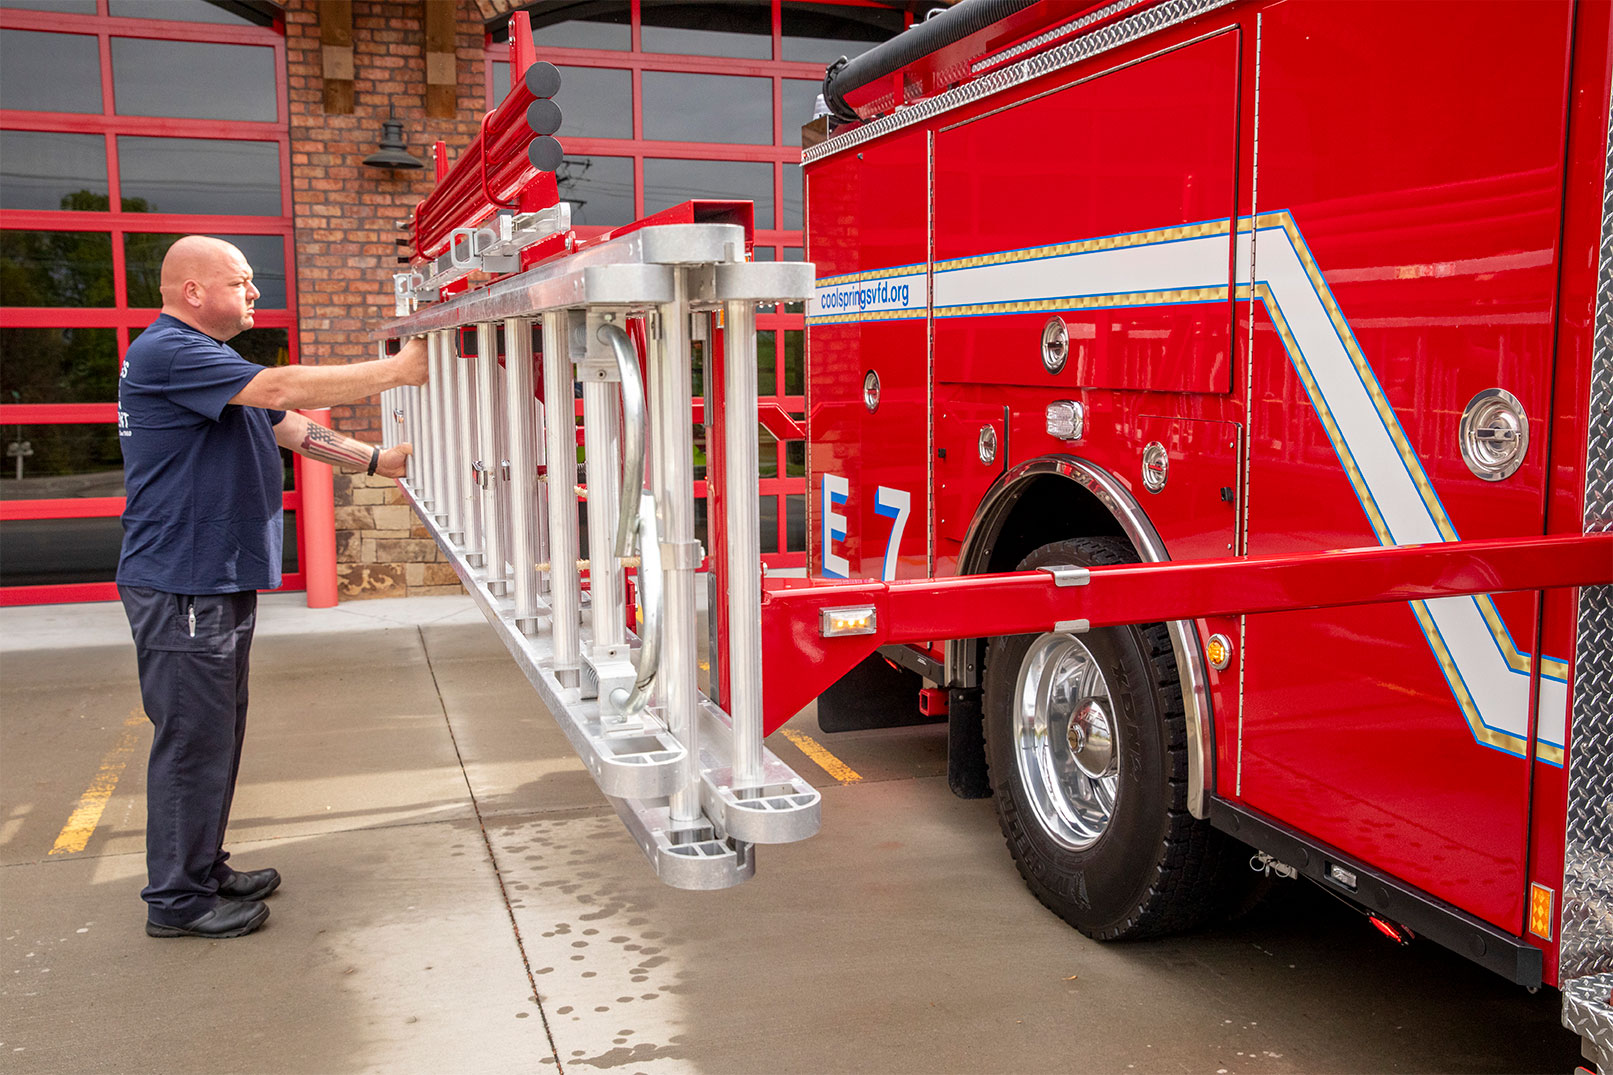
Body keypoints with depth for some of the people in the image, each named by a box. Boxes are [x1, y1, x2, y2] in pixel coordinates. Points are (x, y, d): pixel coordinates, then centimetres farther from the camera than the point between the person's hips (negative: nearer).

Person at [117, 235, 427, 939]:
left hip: (221, 579, 11)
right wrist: (395, 371, -22)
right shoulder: (166, 353, -16)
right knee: (192, 737, -3)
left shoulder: (209, 361, 19)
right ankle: (177, 900, 8)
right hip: (181, 585, -11)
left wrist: (377, 460, 5)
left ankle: (204, 869, 29)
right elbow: (281, 389, -25)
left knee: (219, 730, 16)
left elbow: (290, 429, 15)